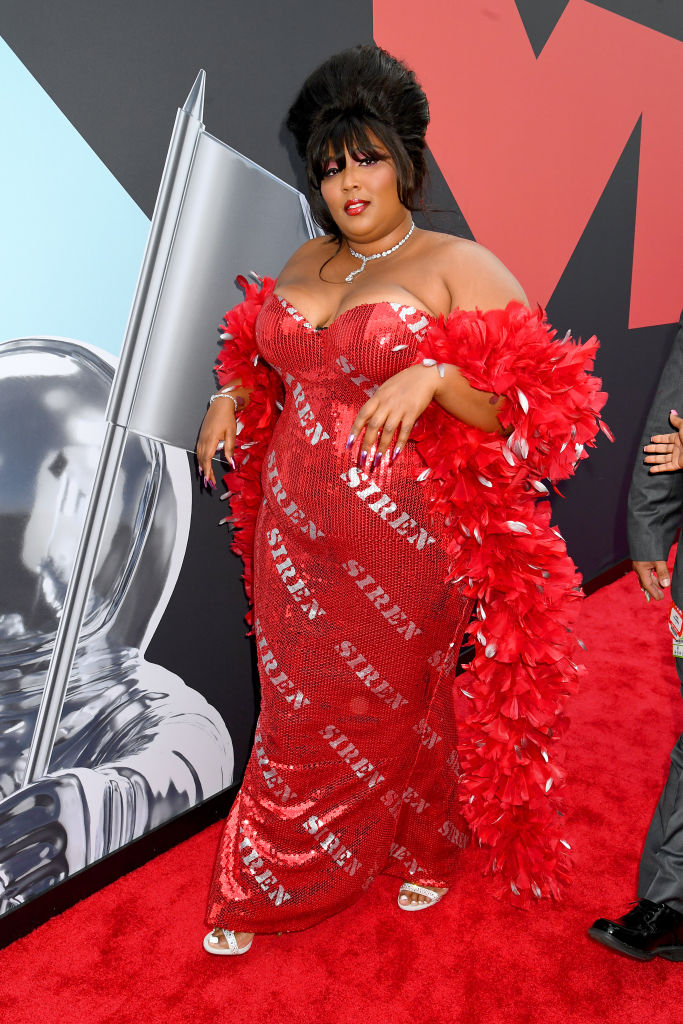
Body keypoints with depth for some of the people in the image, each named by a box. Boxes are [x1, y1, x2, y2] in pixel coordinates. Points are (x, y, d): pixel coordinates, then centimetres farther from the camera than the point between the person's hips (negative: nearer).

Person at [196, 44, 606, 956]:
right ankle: (262, 891, 43)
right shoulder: (306, 262, 9)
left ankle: (423, 850, 48)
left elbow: (537, 411, -15)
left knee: (393, 708, 15)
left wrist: (434, 376, -30)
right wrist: (233, 394, 6)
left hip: (401, 554, -5)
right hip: (295, 539, 5)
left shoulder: (460, 268, -9)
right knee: (297, 707, 18)